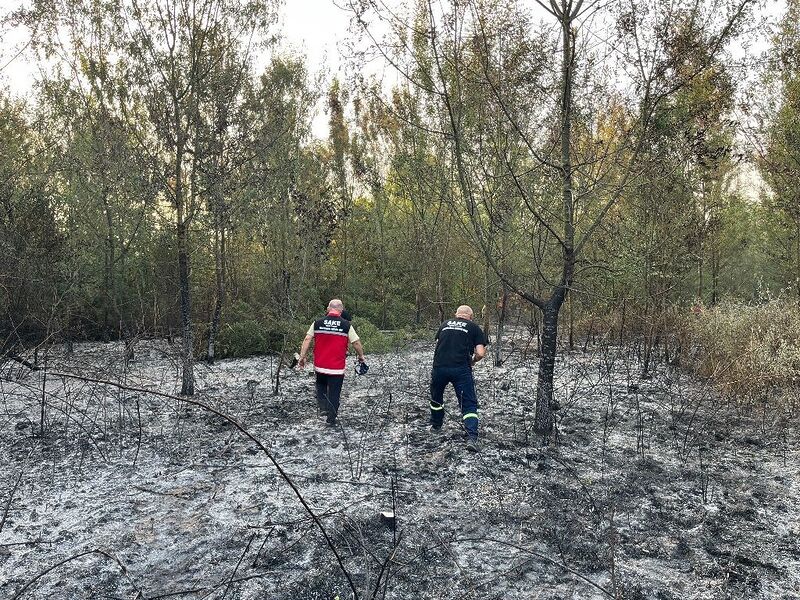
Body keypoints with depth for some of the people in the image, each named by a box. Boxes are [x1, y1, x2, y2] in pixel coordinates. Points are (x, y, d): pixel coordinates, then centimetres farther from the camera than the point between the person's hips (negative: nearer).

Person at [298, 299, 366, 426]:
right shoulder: (346, 325, -5)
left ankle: (322, 406, 11)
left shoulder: (317, 323, 0)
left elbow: (307, 340, -2)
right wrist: (361, 356, 14)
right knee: (334, 392, 8)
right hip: (337, 367, -2)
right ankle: (331, 419, 14)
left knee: (321, 386, 27)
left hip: (320, 365, 2)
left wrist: (302, 357, 3)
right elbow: (356, 343, -2)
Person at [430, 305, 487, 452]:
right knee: (469, 404, 2)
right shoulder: (474, 328, 9)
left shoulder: (445, 324, 19)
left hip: (439, 367, 3)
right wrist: (472, 361, 20)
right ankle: (472, 438, -12)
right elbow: (480, 353, 0)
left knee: (436, 398, 26)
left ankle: (436, 425, 44)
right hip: (461, 369, -3)